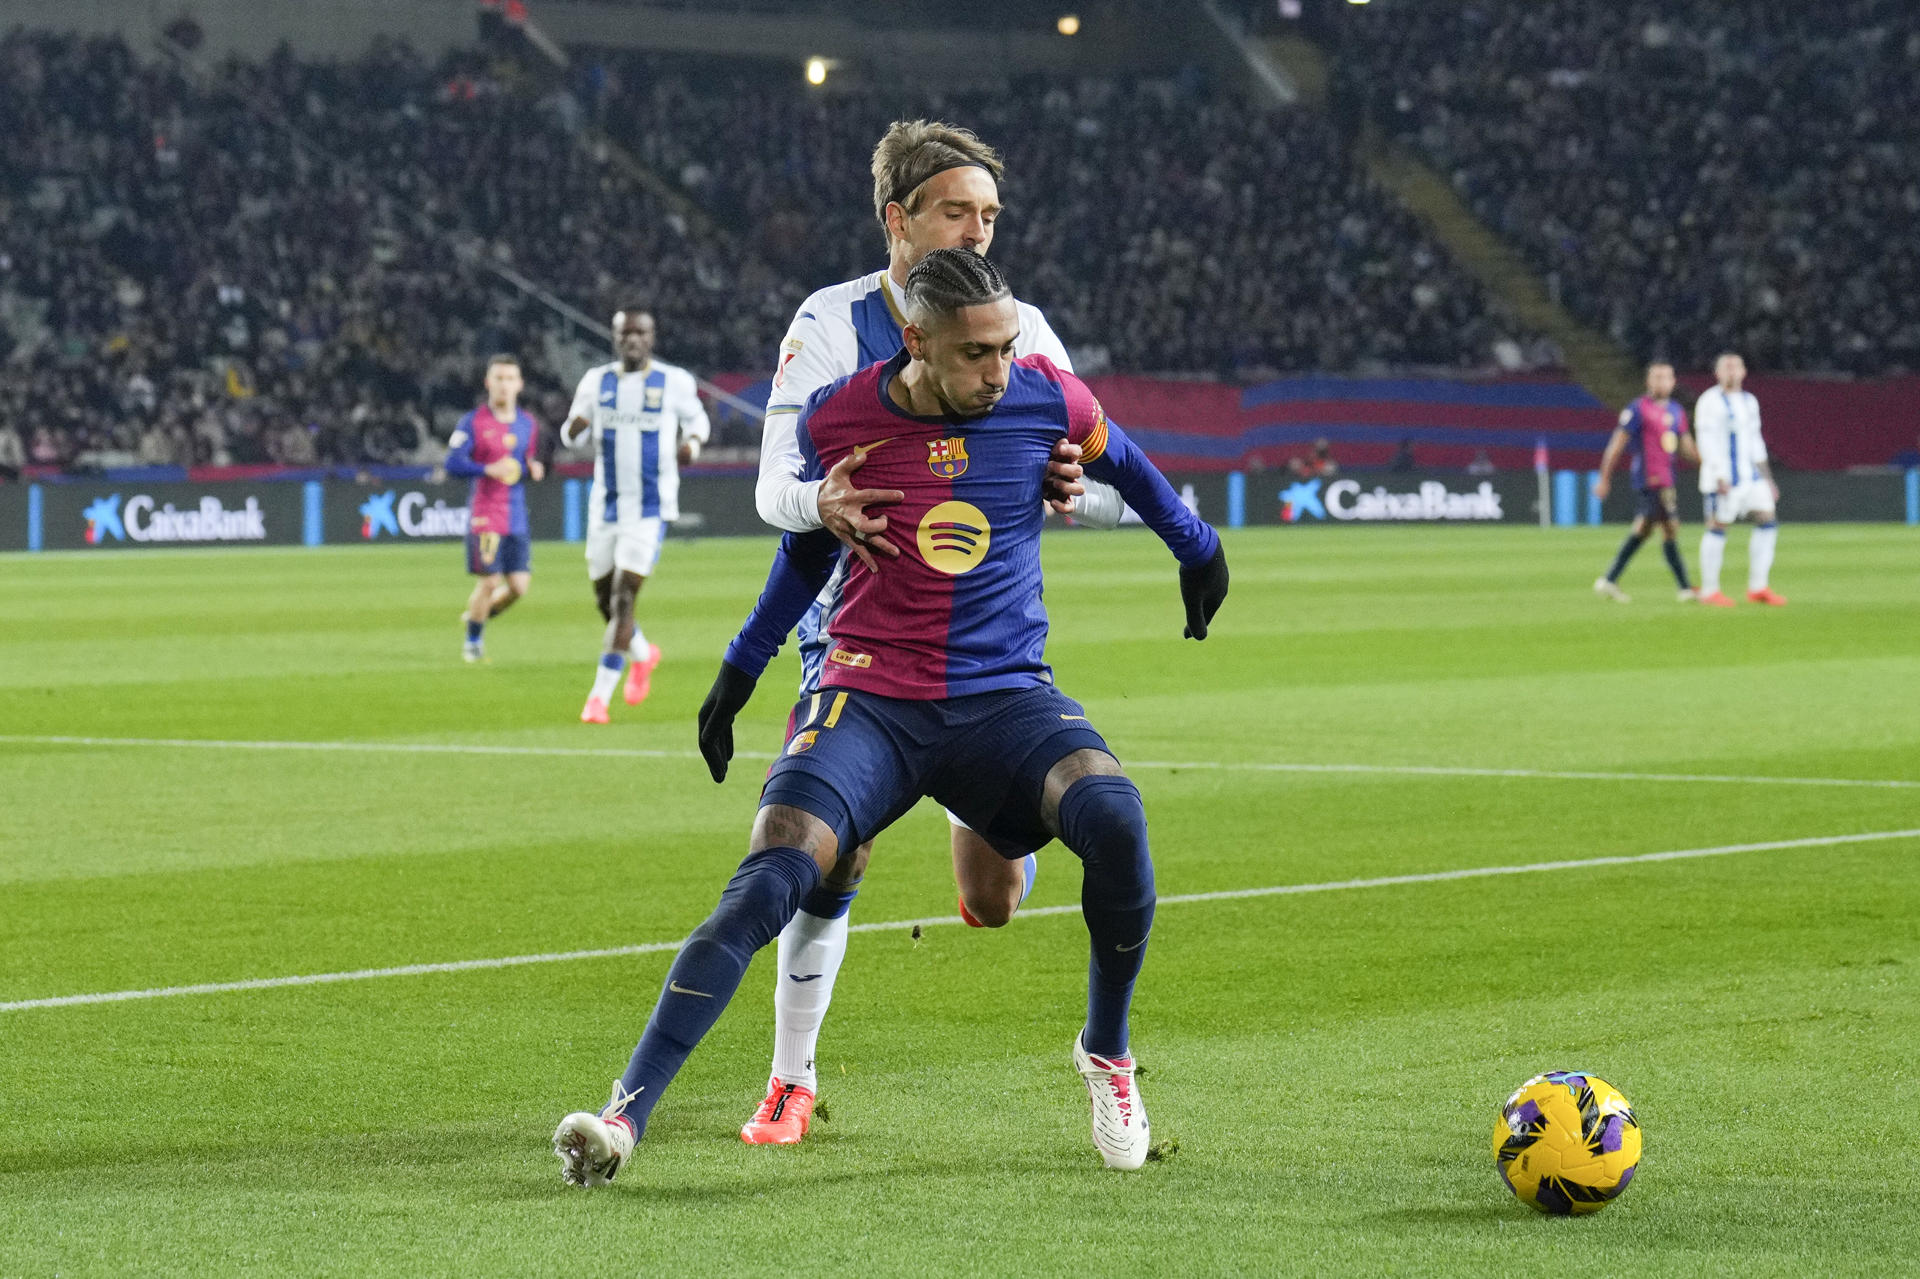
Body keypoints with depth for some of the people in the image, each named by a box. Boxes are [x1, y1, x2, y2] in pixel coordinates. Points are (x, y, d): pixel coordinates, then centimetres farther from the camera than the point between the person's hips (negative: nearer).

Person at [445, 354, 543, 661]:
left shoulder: (528, 424, 11)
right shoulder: (473, 422, -4)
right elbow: (453, 463, -10)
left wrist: (536, 469, -2)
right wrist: (488, 470, -24)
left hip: (517, 518, 5)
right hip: (485, 516, -5)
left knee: (519, 587, -1)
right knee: (490, 582, -7)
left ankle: (478, 617, 26)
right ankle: (473, 641, 15)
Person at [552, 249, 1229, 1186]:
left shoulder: (1045, 398, -2)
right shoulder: (833, 421, -3)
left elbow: (1124, 464, 21)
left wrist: (1198, 548, 35)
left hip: (1004, 696, 1)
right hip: (869, 697, -1)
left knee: (1113, 816, -28)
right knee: (769, 879, -22)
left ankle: (1106, 1053, -2)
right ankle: (625, 1110, -22)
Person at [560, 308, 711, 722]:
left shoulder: (675, 382, -2)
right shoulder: (596, 381, 6)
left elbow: (696, 418, 15)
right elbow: (570, 435, 13)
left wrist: (692, 442, -8)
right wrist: (574, 427, -12)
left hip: (650, 510, -4)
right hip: (606, 507, 4)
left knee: (623, 599, -13)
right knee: (605, 599, 11)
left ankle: (599, 697, -11)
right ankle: (643, 654, 42)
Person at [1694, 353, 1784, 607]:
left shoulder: (1749, 402, 16)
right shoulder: (1711, 402, -8)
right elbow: (1707, 441, -14)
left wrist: (1767, 479, 19)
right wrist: (1719, 478, -22)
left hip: (1750, 476, 8)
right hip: (1722, 477, -8)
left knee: (1767, 521, 0)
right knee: (1718, 528, -5)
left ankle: (1758, 587, 4)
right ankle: (1709, 591, 2)